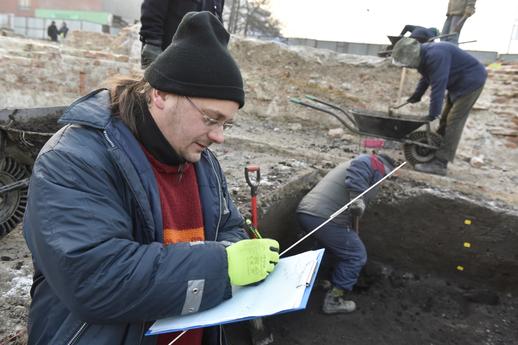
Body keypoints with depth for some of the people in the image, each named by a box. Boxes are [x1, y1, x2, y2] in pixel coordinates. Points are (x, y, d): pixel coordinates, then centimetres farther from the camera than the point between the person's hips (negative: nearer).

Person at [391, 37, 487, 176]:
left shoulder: (436, 56, -30)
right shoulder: (425, 54, 2)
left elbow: (438, 86, -31)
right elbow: (426, 77, 18)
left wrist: (432, 114, -28)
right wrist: (418, 93, 6)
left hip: (471, 81, -10)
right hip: (457, 83, 10)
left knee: (453, 122, -14)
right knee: (445, 120, 10)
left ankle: (440, 164, -16)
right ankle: (434, 152, 16)